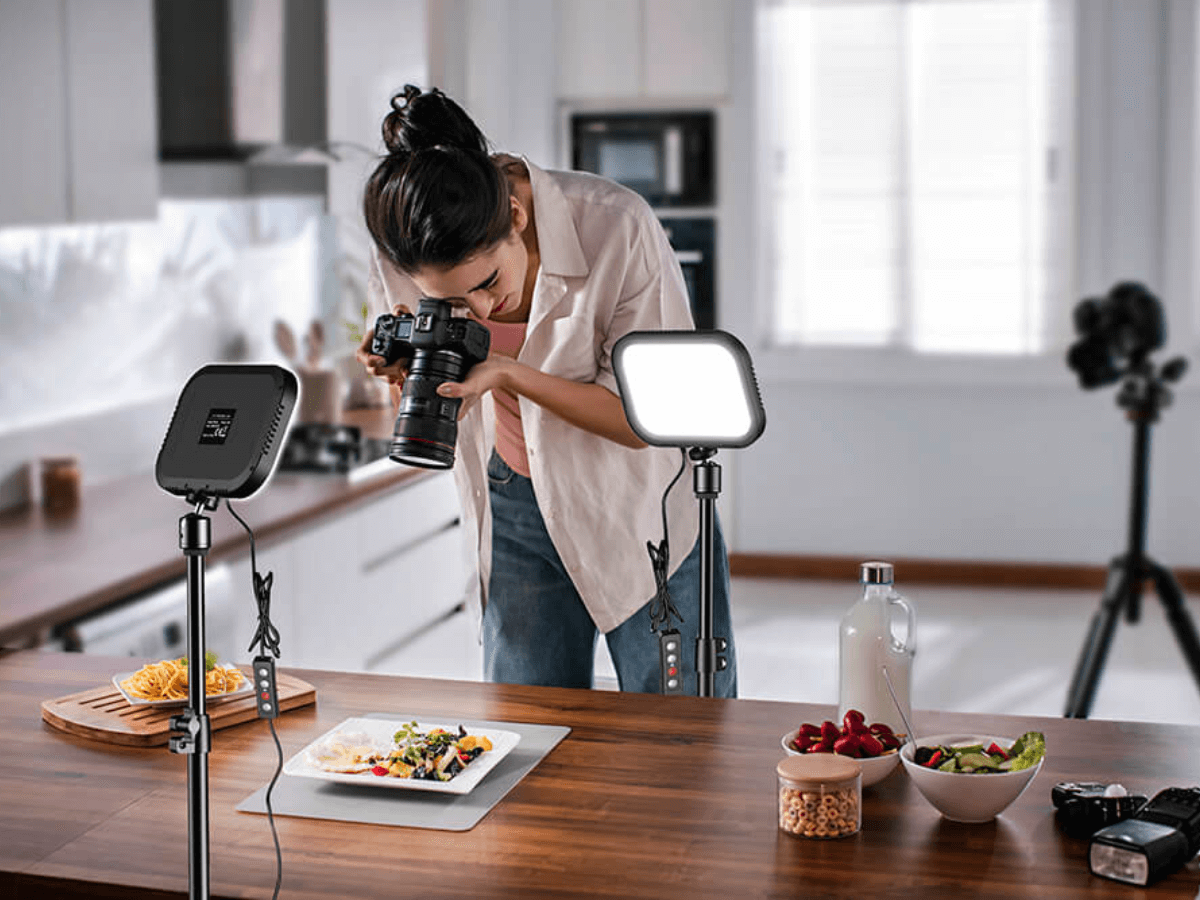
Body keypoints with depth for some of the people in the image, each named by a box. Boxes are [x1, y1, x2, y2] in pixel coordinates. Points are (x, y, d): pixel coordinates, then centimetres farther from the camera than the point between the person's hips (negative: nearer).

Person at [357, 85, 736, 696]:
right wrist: (408, 376, -24)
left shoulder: (617, 227, -26)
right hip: (514, 516, 3)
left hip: (639, 514, -3)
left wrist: (507, 372, -30)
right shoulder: (401, 260, -15)